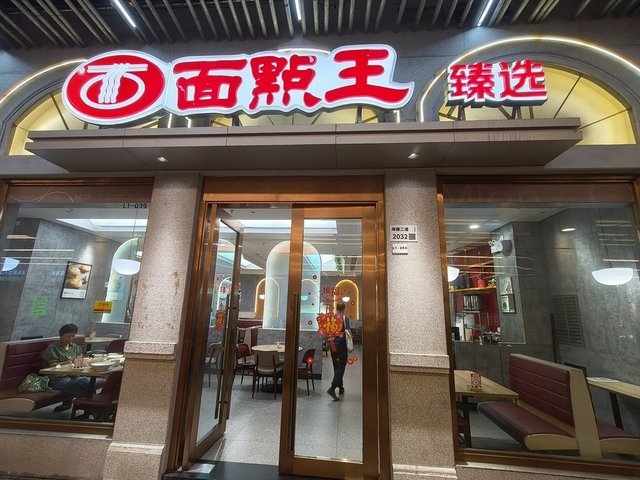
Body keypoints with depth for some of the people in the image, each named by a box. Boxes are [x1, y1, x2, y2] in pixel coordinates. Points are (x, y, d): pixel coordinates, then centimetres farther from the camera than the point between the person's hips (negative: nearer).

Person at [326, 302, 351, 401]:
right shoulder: (345, 318, -12)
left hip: (333, 345, 6)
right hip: (342, 345, -5)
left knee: (336, 367, 16)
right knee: (341, 368, -2)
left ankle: (340, 388, 29)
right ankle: (332, 388, -14)